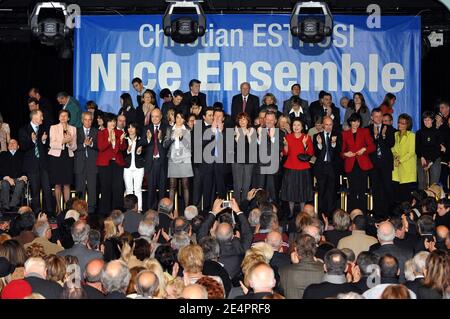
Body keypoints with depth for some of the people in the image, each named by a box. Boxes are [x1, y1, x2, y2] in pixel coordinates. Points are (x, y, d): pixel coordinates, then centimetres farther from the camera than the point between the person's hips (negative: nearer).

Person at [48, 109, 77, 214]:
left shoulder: (73, 129, 11)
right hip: (56, 157, -2)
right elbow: (52, 144, -7)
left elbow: (74, 147, 9)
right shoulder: (53, 128, 5)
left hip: (68, 157, 2)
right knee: (58, 184, 0)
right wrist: (63, 141, -20)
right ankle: (58, 207, 7)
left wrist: (70, 142, -12)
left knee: (67, 184, -1)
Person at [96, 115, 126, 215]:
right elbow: (100, 147, -9)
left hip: (117, 162, 2)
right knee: (106, 187, -3)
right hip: (105, 163, -2)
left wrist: (121, 140, -15)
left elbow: (123, 148, 5)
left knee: (118, 187, -3)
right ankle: (105, 210, 3)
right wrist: (109, 139, -22)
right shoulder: (101, 133, 4)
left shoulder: (119, 133, 12)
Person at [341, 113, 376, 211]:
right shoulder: (345, 134, 13)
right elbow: (342, 151, 14)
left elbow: (372, 147, 5)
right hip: (350, 165, 0)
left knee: (362, 190, -5)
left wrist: (364, 149, -13)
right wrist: (345, 154, -7)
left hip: (362, 165, 0)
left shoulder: (365, 132, 12)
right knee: (352, 191, -4)